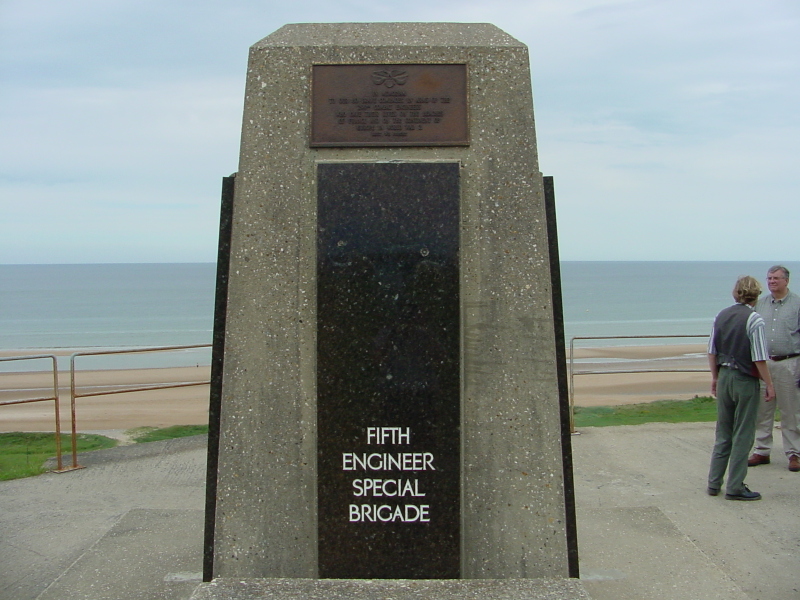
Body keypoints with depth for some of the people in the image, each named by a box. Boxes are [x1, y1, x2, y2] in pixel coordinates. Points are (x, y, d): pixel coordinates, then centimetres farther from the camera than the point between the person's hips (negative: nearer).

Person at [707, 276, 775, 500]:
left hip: (724, 377, 6)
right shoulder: (754, 320, -14)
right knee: (742, 435, 3)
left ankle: (714, 483, 18)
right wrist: (769, 385, -7)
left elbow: (712, 352, 9)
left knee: (723, 433, 15)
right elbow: (759, 358, -16)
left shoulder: (721, 316, 5)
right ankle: (735, 487, 7)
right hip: (745, 380, -6)